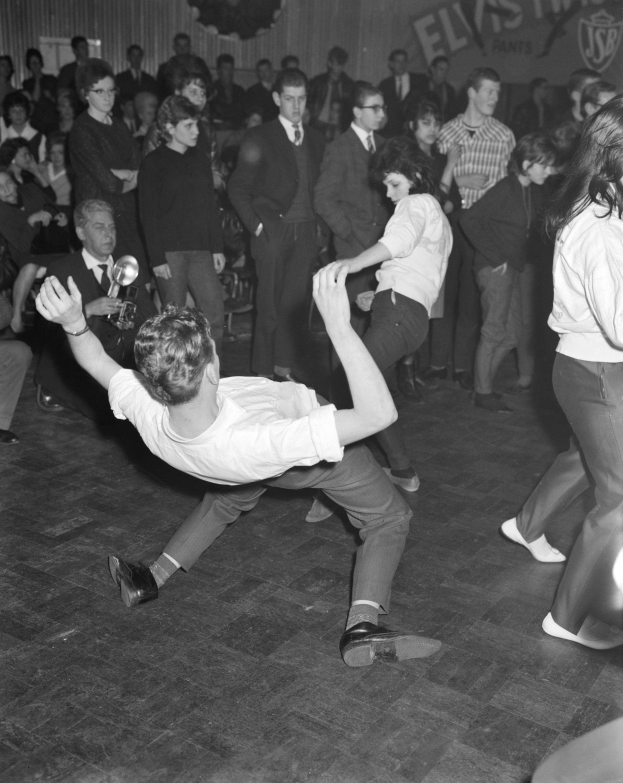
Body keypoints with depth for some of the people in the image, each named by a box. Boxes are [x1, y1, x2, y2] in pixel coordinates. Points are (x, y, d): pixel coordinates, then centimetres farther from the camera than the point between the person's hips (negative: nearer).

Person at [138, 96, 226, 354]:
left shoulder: (200, 159, 12)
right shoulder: (153, 163, -3)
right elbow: (148, 214, -6)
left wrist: (217, 247, 9)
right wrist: (157, 258, -12)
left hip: (200, 249, 5)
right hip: (169, 250, -5)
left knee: (215, 313, 0)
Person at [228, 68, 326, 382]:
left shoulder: (315, 139, 14)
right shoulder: (259, 138, -1)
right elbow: (238, 188, -1)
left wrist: (318, 224, 7)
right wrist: (256, 225, -7)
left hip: (306, 232, 4)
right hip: (273, 230, -4)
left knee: (297, 303, 4)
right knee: (270, 305, -3)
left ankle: (284, 367, 15)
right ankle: (264, 371, 7)